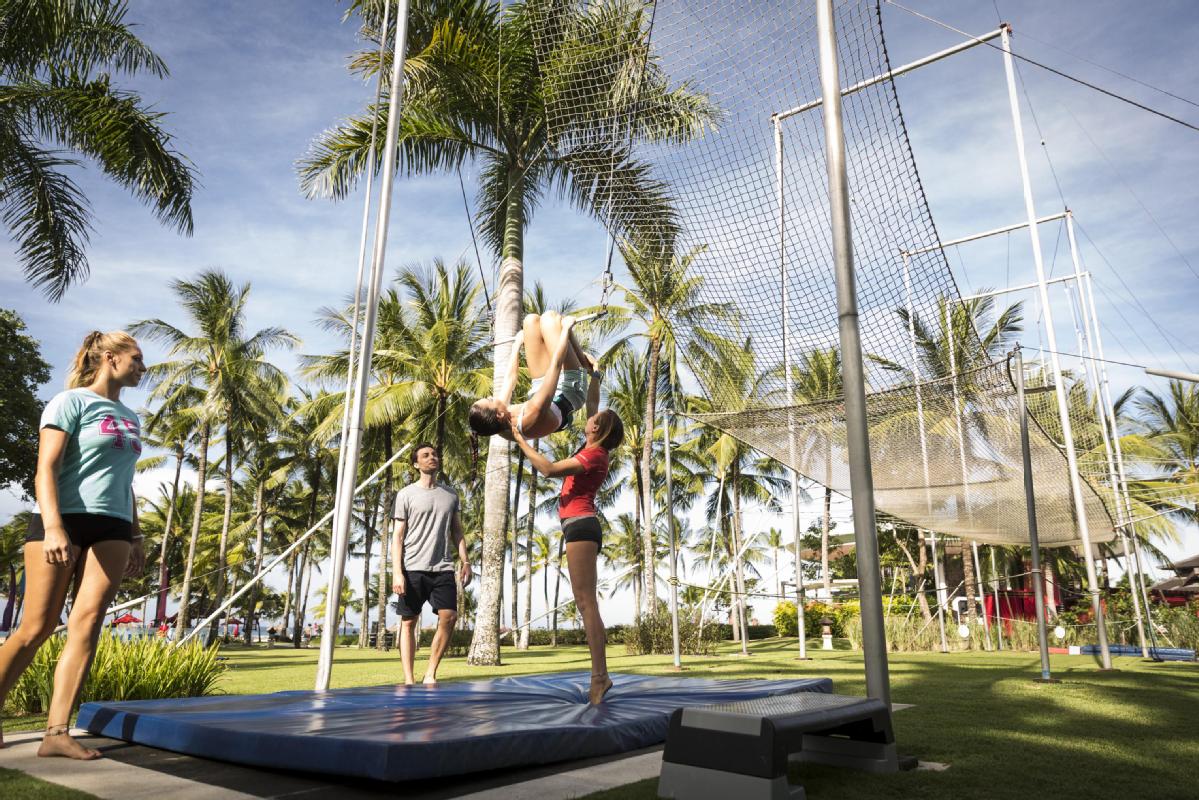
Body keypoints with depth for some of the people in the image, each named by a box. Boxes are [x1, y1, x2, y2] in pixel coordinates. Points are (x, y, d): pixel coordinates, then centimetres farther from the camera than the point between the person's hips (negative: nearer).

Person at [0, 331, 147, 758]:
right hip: (65, 521, -5)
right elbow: (46, 469, -11)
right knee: (36, 628, 0)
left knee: (86, 625, -5)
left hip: (111, 528, 5)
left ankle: (57, 731, -4)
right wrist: (53, 527, -24)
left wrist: (135, 537, 19)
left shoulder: (130, 418, 18)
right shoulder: (71, 402, -2)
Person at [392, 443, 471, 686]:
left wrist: (465, 561, 5)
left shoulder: (450, 494, 15)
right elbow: (398, 536, -1)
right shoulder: (406, 494, 3)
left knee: (449, 616, -9)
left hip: (443, 568, 3)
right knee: (409, 622, 2)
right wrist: (397, 572, -10)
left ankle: (430, 675, 2)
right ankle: (409, 680, 7)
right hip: (413, 568, -3)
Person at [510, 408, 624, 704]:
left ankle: (600, 674, -17)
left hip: (580, 526, -10)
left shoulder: (593, 455, -12)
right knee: (585, 603, 6)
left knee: (586, 602, -14)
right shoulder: (595, 451, 15)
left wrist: (522, 441, -13)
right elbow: (592, 410, 33)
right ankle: (598, 675, 5)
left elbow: (549, 469, -20)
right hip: (582, 527, 10)